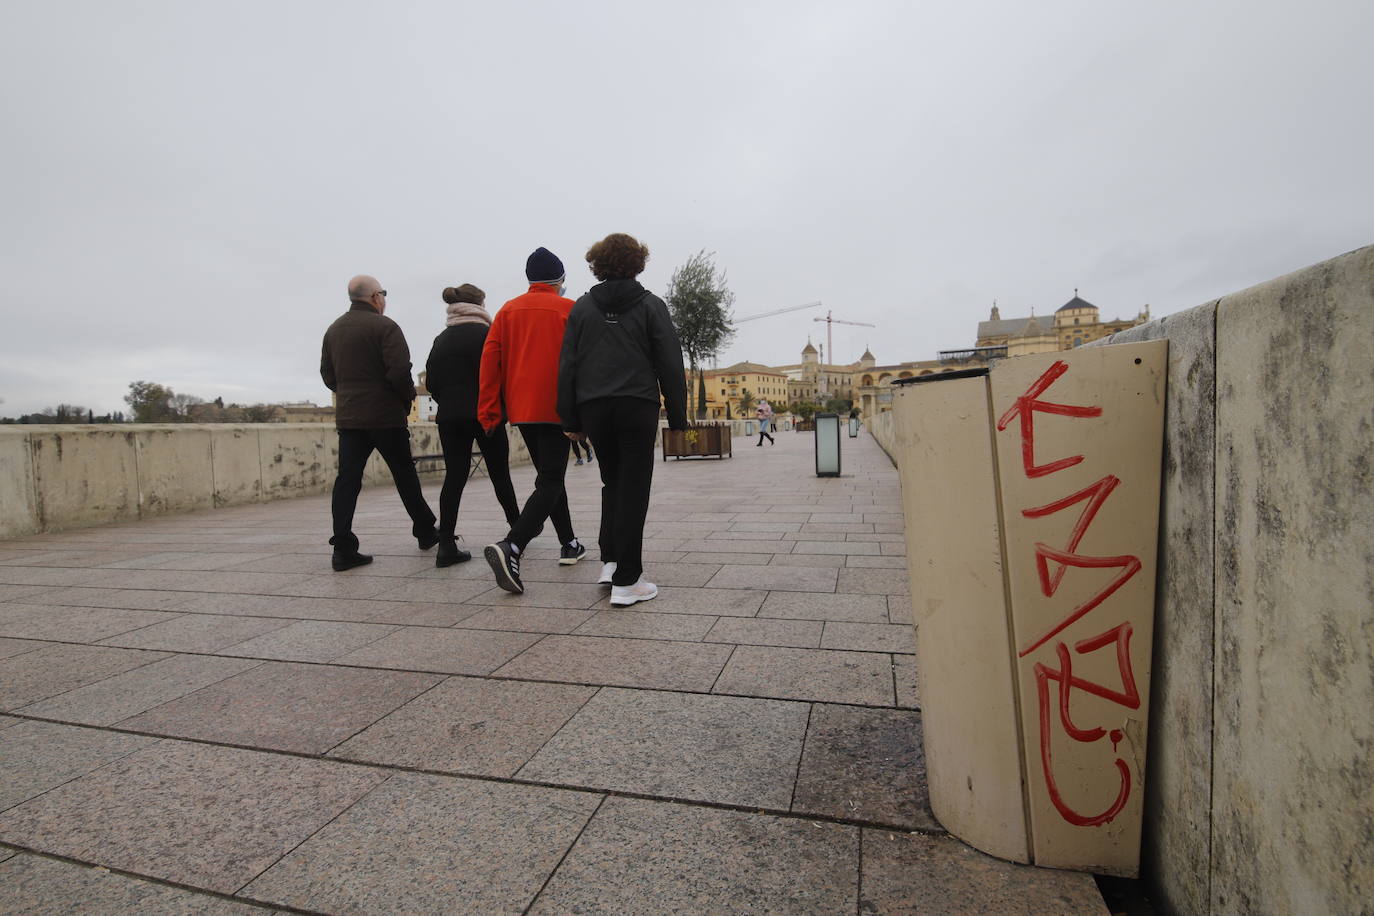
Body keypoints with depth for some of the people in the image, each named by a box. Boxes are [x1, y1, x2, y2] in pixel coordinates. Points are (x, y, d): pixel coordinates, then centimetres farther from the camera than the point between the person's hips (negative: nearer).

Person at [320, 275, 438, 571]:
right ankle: (425, 532, 20)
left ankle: (343, 548, -4)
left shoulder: (334, 329, 14)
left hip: (347, 416, 6)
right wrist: (408, 397, -3)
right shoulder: (384, 326, -9)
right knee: (404, 475, 7)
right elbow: (399, 371, -19)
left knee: (347, 479, 2)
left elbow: (328, 375, 16)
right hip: (385, 416, -5)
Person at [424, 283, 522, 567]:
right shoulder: (485, 332, -5)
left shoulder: (441, 339, 11)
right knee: (499, 473, 9)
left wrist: (449, 404, 17)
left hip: (449, 417, 4)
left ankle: (446, 546, -3)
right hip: (484, 414, -4)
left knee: (454, 476, 2)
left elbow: (431, 382, 9)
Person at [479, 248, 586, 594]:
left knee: (549, 474, 19)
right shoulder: (569, 309, -2)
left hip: (521, 409, 5)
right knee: (550, 481, -5)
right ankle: (511, 547, -25)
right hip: (555, 409, -5)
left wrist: (488, 410, 5)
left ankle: (569, 544, 28)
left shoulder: (508, 310, 9)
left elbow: (490, 358, 4)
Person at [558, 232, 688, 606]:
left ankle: (610, 561, 19)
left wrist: (570, 419, 8)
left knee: (612, 482, 20)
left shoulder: (582, 307, 10)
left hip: (594, 407, 3)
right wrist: (677, 416, 4)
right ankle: (626, 581, 0)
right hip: (638, 406, -3)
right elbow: (670, 365, -1)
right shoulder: (651, 305, 3)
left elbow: (567, 366, 6)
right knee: (633, 490, 0)